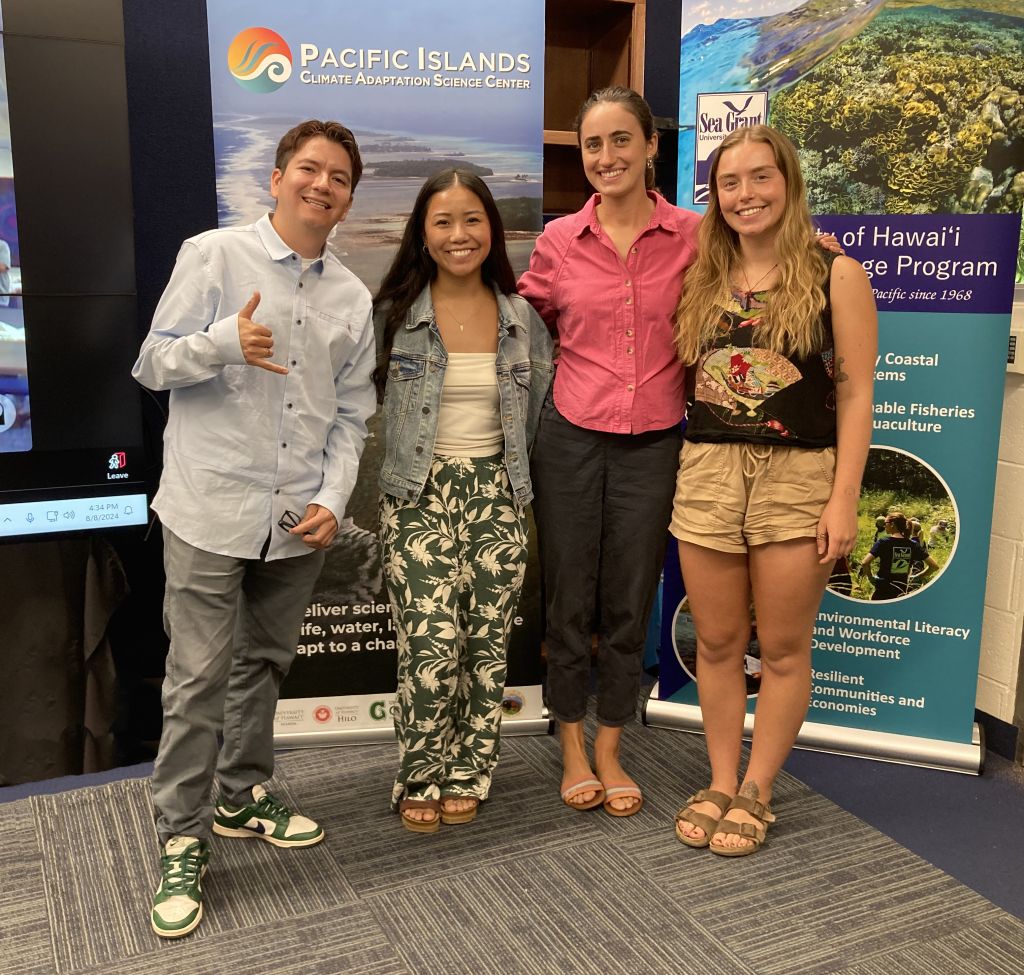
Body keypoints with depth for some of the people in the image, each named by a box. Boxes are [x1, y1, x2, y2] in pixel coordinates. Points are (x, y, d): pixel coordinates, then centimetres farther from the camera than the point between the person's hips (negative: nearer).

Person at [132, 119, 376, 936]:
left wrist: (333, 499, -3)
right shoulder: (213, 256, -2)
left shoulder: (352, 297, 10)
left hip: (298, 521, 4)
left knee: (264, 665, 17)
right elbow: (152, 365, -3)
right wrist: (226, 344, -22)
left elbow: (351, 415, 11)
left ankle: (244, 797, 36)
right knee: (198, 679, 0)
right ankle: (182, 844, 15)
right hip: (211, 509, -4)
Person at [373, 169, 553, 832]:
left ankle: (466, 776, 23)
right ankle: (421, 779, 11)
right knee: (432, 646, -10)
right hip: (418, 497, -2)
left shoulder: (523, 317, 6)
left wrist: (518, 477, 10)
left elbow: (538, 410, 14)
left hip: (497, 496, 3)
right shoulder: (394, 314, -1)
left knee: (487, 645, 5)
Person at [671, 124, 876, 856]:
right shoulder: (703, 279, 11)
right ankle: (720, 783, 26)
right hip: (707, 473, 4)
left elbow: (855, 396, -5)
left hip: (797, 477, -3)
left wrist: (845, 500, -11)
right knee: (717, 643, 10)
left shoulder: (835, 275, -1)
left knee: (783, 649, 6)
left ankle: (755, 793, 22)